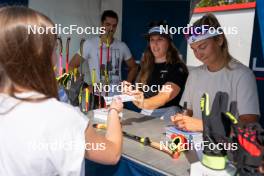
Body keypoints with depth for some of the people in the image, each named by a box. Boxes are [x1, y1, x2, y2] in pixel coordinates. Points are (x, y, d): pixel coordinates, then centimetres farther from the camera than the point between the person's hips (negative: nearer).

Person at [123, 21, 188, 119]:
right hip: (145, 114, 6)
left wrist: (144, 103, -41)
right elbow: (140, 94, 11)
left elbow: (165, 97, -24)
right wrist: (130, 93, -10)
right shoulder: (146, 66, 11)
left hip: (166, 116, -6)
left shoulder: (177, 68, -7)